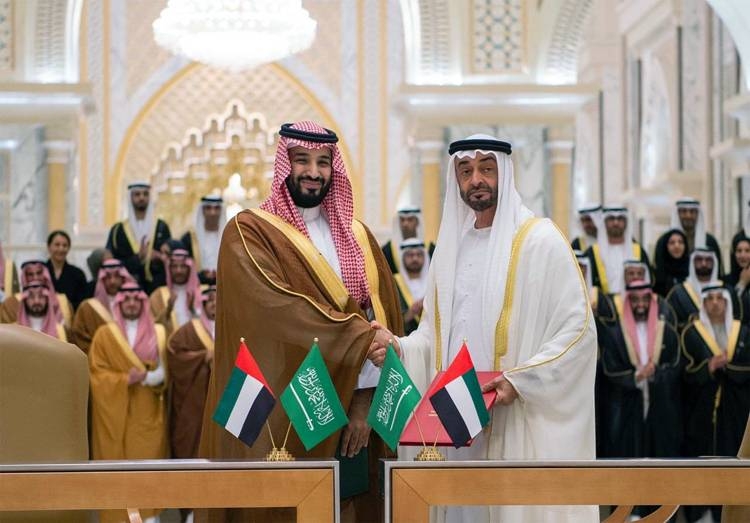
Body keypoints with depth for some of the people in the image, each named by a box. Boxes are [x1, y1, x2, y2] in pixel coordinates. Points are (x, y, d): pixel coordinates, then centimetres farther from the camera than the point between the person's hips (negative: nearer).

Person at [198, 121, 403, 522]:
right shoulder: (249, 233, -3)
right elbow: (278, 307, -19)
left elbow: (381, 318, 5)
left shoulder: (357, 237, 13)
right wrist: (361, 336, -23)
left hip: (346, 418, 4)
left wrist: (364, 401, -7)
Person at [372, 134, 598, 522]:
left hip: (525, 422, -6)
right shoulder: (451, 245, 14)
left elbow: (578, 328, -9)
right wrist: (399, 348, -1)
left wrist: (520, 380, -18)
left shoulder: (539, 239, -5)